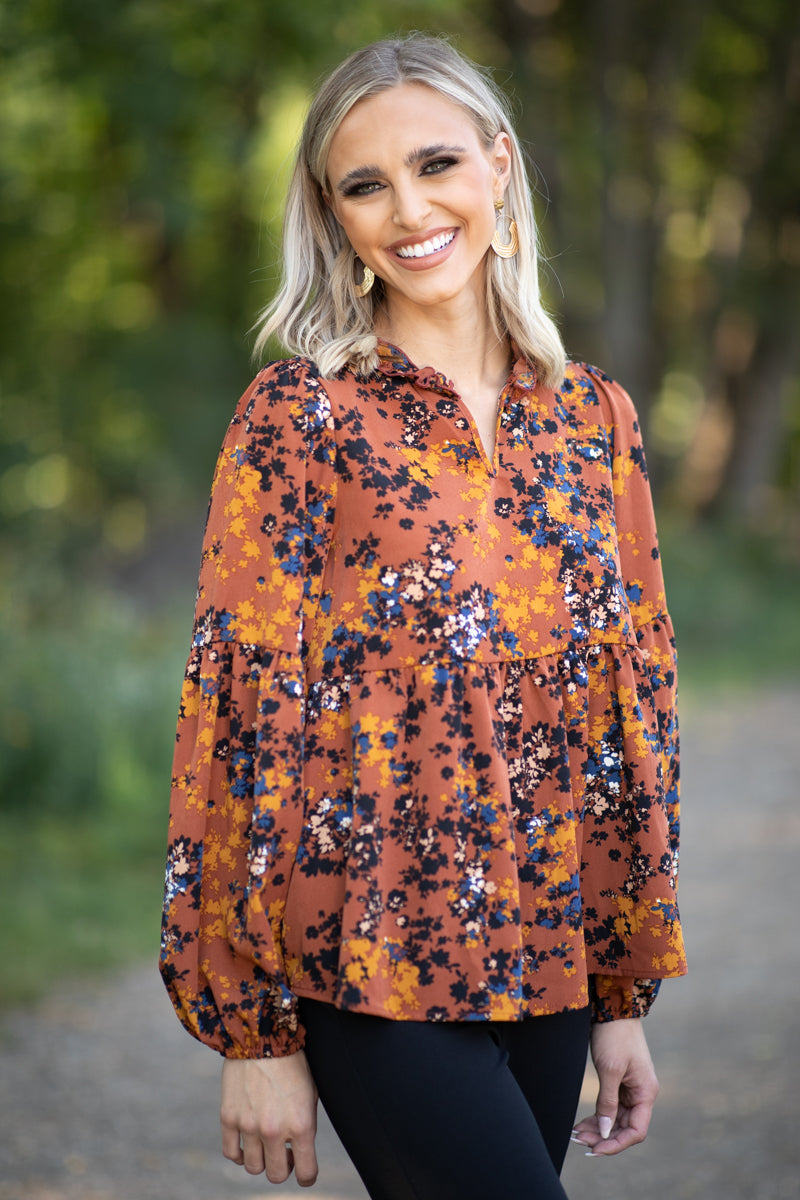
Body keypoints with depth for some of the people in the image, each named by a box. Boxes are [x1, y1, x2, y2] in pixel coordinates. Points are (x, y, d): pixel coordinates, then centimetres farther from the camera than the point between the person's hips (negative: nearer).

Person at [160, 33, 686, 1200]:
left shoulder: (594, 418, 8)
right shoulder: (299, 416, -5)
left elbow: (634, 706, 12)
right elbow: (242, 713, -7)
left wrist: (626, 992, 12)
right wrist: (252, 1028, -9)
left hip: (546, 965, 5)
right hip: (373, 966, -4)